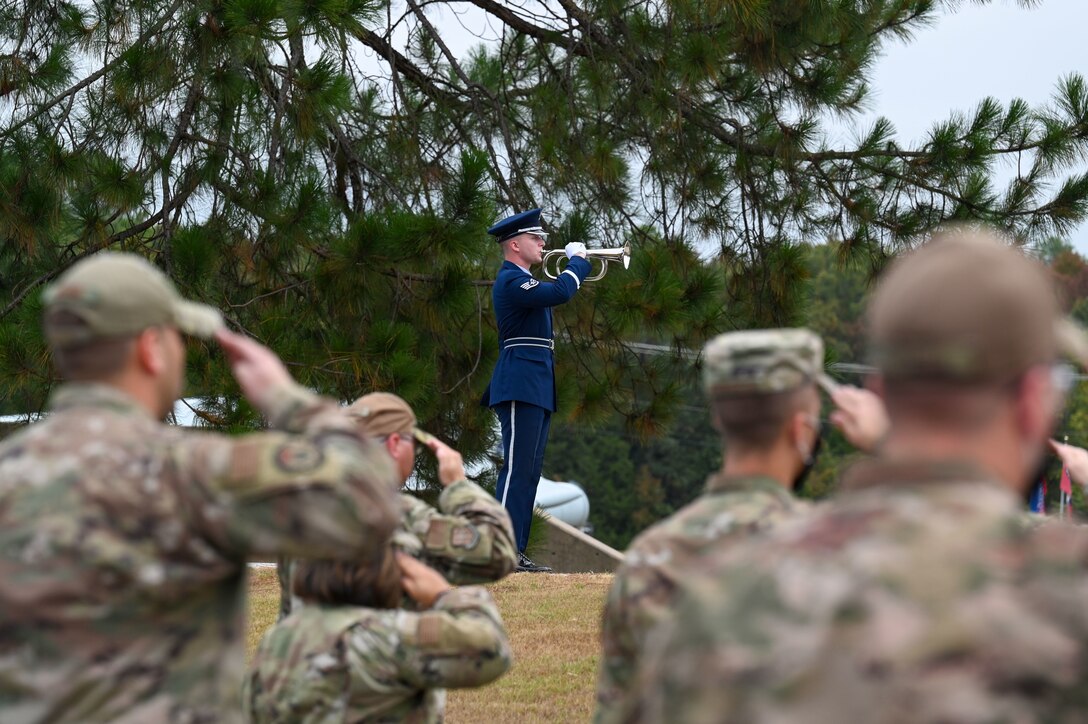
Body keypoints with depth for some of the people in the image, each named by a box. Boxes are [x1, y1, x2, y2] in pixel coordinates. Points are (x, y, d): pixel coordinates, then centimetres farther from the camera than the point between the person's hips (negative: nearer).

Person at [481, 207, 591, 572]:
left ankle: (516, 553, 9)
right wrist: (577, 261, -8)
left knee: (529, 472, 8)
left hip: (536, 388, 11)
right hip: (521, 388, -11)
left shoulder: (522, 281, 21)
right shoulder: (511, 281, -12)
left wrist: (575, 265, 14)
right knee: (517, 470, -12)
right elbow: (560, 293, -24)